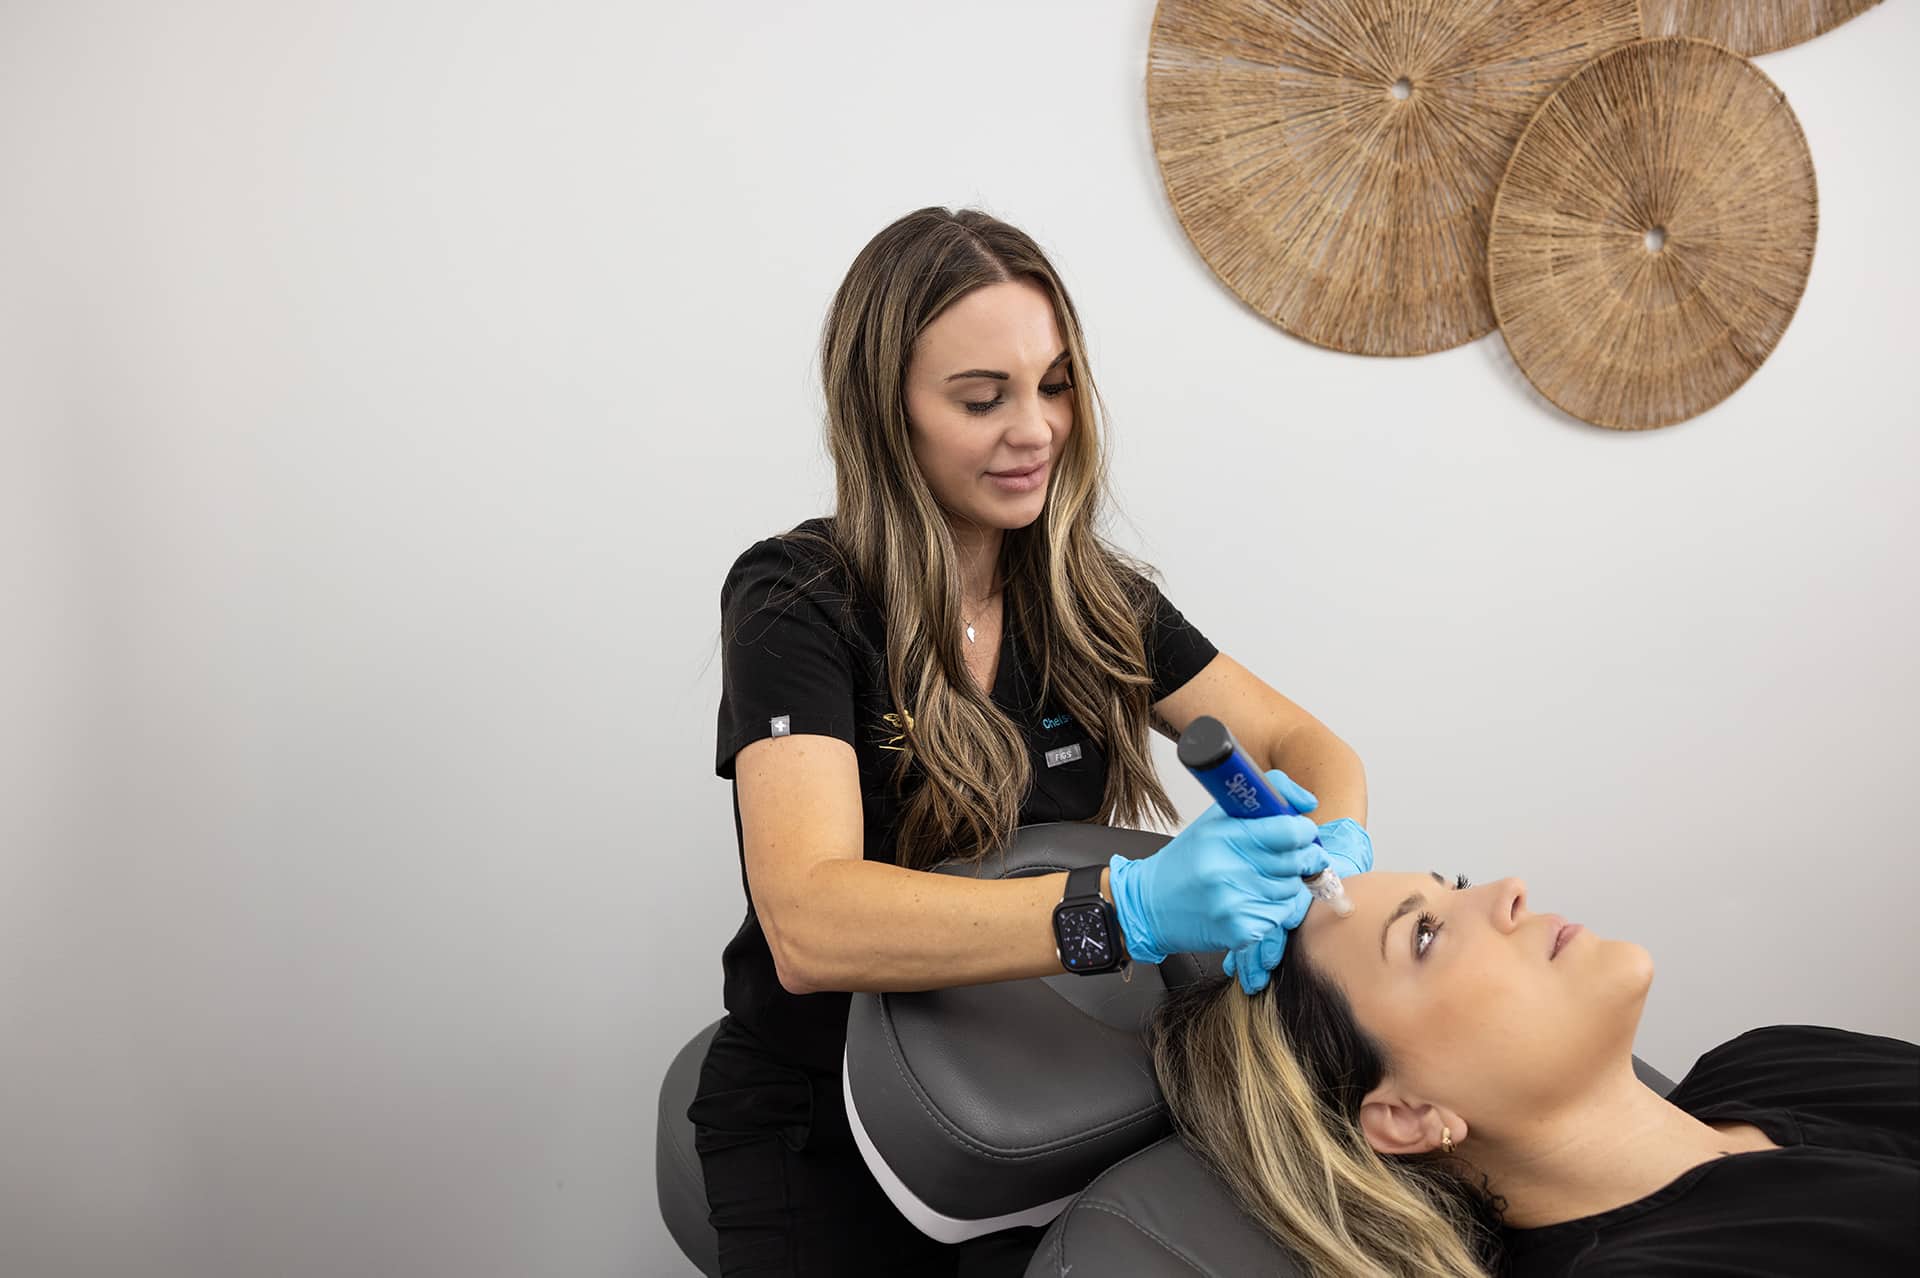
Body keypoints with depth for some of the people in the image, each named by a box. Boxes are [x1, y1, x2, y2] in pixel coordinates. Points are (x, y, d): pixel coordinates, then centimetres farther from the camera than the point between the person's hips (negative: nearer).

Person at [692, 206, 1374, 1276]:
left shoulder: (1093, 597, -2)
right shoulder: (798, 604, -18)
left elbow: (1303, 744, -1)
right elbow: (808, 924, -32)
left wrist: (1336, 849, -26)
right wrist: (1128, 908, -45)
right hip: (824, 1135, -3)